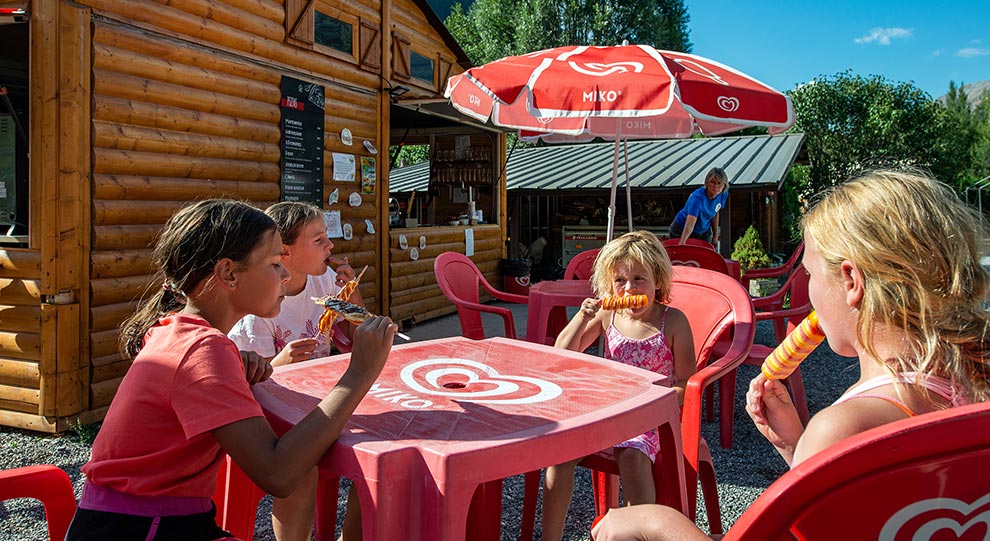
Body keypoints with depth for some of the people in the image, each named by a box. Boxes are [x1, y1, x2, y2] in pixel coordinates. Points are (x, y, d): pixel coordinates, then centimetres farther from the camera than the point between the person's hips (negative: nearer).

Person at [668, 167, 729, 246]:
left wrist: (715, 235, 10)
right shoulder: (698, 197, -32)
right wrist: (681, 245, -54)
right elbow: (689, 225, -42)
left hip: (704, 232, 6)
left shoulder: (723, 194, -12)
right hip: (682, 230, -6)